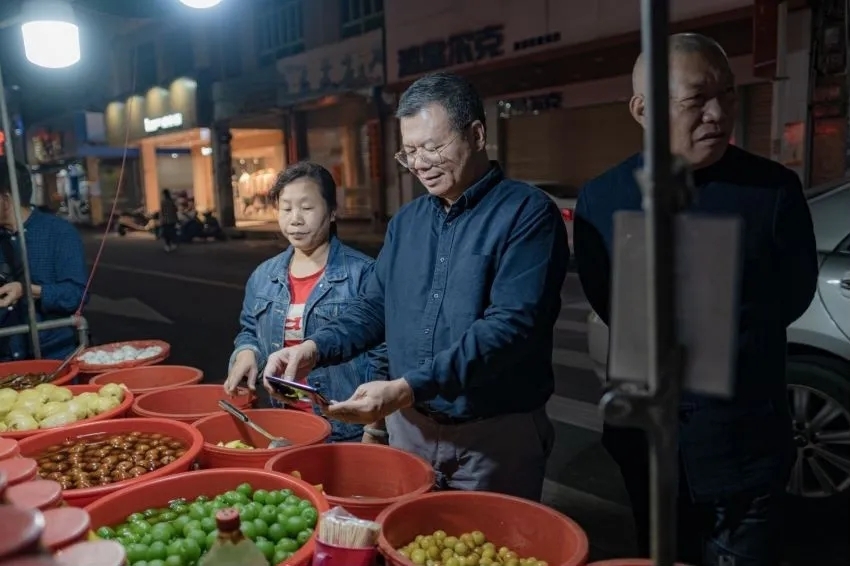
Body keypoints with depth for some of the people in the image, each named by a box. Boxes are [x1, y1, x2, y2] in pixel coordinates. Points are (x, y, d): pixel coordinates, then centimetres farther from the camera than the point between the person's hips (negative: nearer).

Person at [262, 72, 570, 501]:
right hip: (408, 425, 6)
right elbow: (375, 308, 12)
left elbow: (511, 325, -23)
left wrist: (407, 388, -28)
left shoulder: (527, 213, -13)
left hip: (494, 434, -5)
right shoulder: (406, 221, 8)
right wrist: (315, 347, -6)